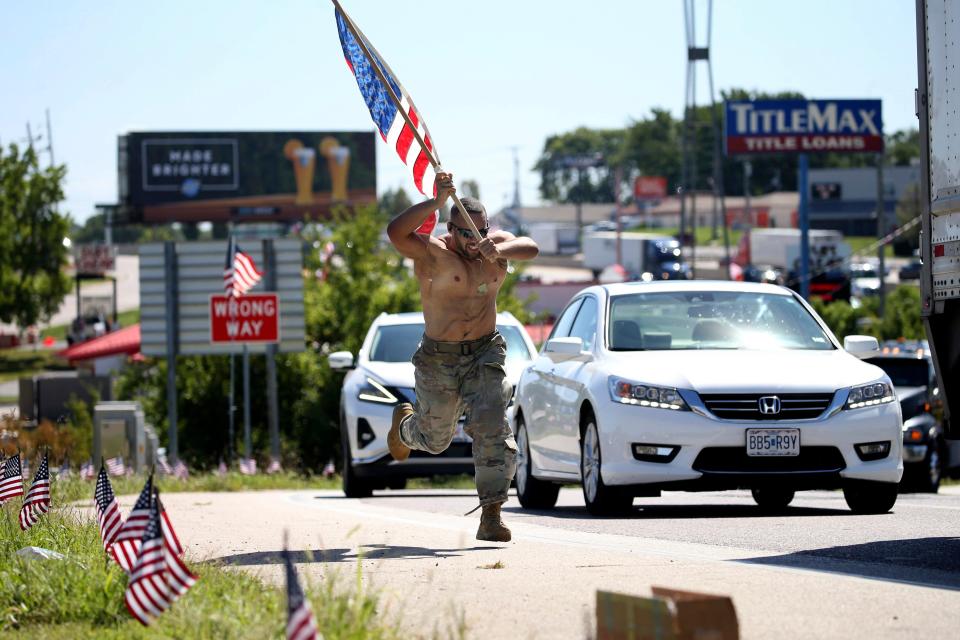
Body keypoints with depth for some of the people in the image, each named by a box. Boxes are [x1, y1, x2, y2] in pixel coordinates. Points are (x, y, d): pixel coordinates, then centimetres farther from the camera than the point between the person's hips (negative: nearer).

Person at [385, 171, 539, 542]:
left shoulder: (496, 244, 1)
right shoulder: (433, 253, -14)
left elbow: (530, 249, -18)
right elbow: (396, 232, -33)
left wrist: (500, 250, -37)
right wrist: (435, 202, -38)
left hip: (485, 354, 2)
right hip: (438, 358, -2)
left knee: (492, 429, -16)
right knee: (436, 439, 15)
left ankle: (490, 517, -16)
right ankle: (404, 424, 53)